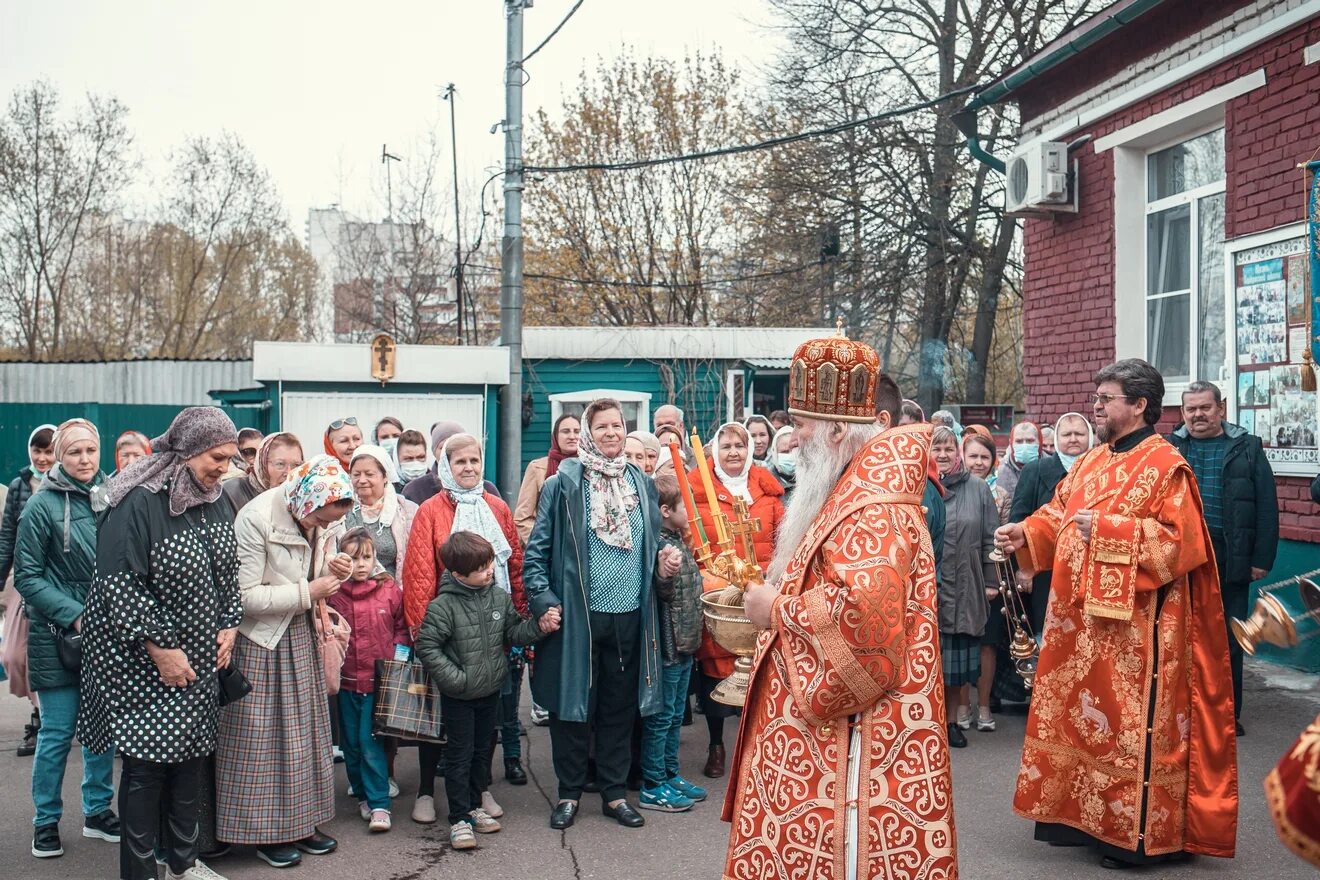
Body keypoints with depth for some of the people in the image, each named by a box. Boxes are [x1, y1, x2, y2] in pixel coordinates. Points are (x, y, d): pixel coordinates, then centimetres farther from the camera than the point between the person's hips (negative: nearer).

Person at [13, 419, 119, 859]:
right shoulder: (43, 505, -9)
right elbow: (27, 577, -8)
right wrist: (74, 615, -17)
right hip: (58, 637, -4)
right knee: (57, 733, 3)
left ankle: (98, 810, 26)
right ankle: (46, 821, 19)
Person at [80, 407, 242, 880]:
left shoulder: (216, 501, 5)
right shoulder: (137, 503, -18)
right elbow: (118, 584, -19)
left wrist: (228, 627, 4)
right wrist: (160, 650, -19)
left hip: (201, 659, 7)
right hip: (144, 661, -7)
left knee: (193, 757, 12)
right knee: (146, 764, -1)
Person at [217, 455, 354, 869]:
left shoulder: (314, 520, 1)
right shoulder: (256, 519, -21)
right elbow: (243, 596, -23)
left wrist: (330, 571, -6)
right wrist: (306, 593, -21)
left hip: (298, 635, 7)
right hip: (260, 642, -7)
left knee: (303, 730, 12)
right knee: (262, 737, 2)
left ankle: (300, 822, 25)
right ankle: (266, 832, 16)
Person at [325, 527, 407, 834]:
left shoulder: (389, 589, -4)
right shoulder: (334, 593, -3)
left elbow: (402, 627, 5)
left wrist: (396, 658, -4)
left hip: (379, 680, -3)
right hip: (347, 681, 3)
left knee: (371, 742, -7)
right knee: (350, 743, 13)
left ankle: (379, 804, 0)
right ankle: (363, 795, 30)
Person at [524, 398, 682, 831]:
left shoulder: (642, 484, 10)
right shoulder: (562, 485, -4)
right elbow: (536, 551, -3)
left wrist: (663, 564, -1)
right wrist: (544, 601, -12)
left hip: (630, 617, 4)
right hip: (577, 617, -3)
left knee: (620, 707, 12)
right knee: (573, 704, 7)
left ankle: (615, 793, 25)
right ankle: (569, 793, 22)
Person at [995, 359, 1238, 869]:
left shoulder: (1165, 467, -12)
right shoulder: (1092, 463, 12)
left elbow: (1180, 541, -19)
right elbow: (1059, 514, 18)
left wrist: (1107, 530, -22)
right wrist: (1025, 534, 0)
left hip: (1134, 625, -8)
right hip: (1082, 618, 8)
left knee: (1131, 724, -1)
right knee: (1086, 714, 14)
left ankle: (1135, 832, 11)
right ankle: (1085, 815, 26)